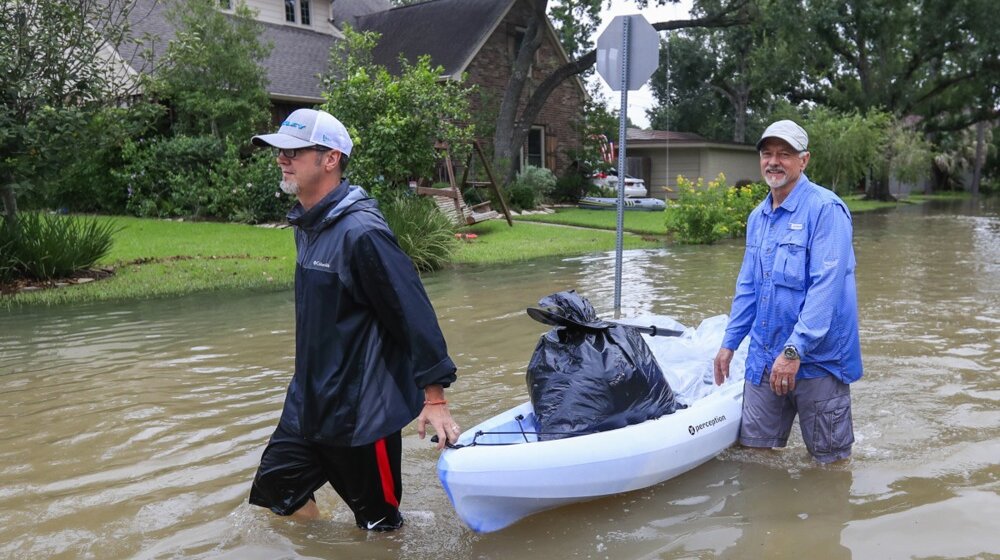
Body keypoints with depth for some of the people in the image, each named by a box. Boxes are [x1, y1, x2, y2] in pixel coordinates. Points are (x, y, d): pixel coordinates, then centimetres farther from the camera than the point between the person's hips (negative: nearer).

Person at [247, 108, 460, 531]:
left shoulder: (360, 232, -22)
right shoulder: (307, 225, 7)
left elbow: (414, 312, -21)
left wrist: (434, 398, -18)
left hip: (363, 409, -9)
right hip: (308, 402, 9)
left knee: (378, 522, 7)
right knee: (275, 490, 18)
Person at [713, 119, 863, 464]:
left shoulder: (825, 209, -12)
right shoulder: (757, 217, 12)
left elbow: (826, 286, -21)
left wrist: (794, 350, -25)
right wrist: (729, 344, 17)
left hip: (817, 358, -6)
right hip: (763, 358, 7)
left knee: (830, 459, 8)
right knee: (754, 448, 12)